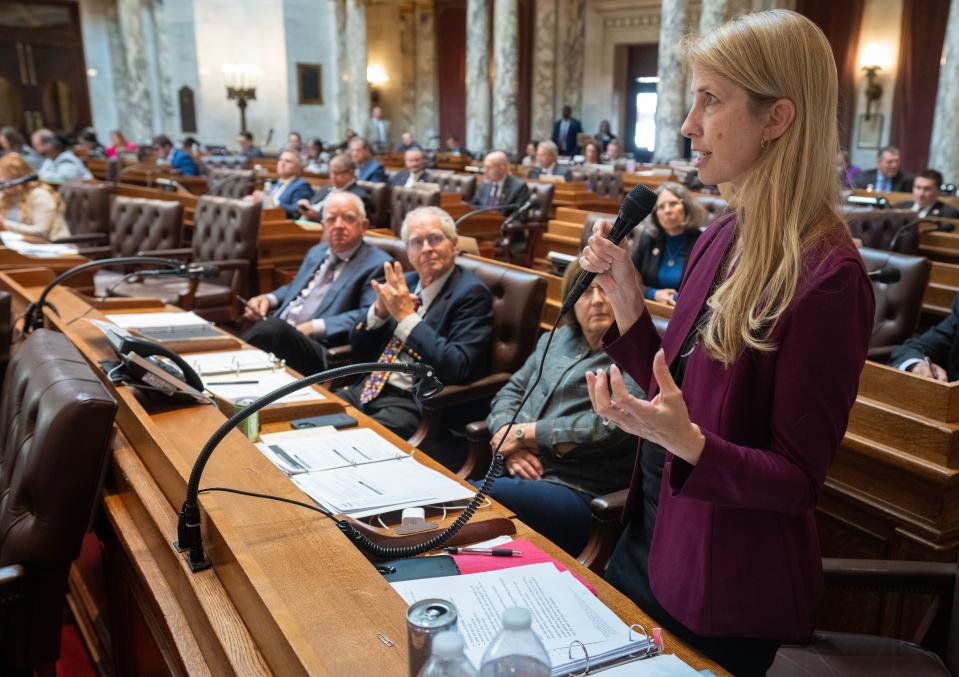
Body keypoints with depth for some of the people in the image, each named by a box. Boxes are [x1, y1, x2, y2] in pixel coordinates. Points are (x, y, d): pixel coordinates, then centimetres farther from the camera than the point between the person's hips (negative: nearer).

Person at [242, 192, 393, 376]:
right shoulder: (317, 252, 24)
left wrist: (315, 327, -20)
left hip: (320, 350, -7)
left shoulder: (378, 264, -2)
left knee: (274, 328, -35)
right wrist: (269, 298, 12)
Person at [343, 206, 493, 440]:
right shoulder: (405, 282, 12)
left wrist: (406, 316, -20)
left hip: (414, 404, -7)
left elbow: (457, 369, -21)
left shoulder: (471, 293, -9)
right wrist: (379, 309, -8)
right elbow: (359, 348, 13)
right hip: (368, 390, 7)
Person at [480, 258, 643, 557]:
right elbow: (509, 393, 20)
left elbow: (613, 426, -14)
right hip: (520, 474, 6)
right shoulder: (557, 339, 22)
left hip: (578, 494, -6)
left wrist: (525, 432, -8)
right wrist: (512, 444, -3)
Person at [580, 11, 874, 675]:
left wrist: (687, 443, -35)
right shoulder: (721, 238, 0)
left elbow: (799, 479, -19)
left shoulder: (827, 277, -23)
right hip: (650, 538, 7)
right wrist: (626, 297, -6)